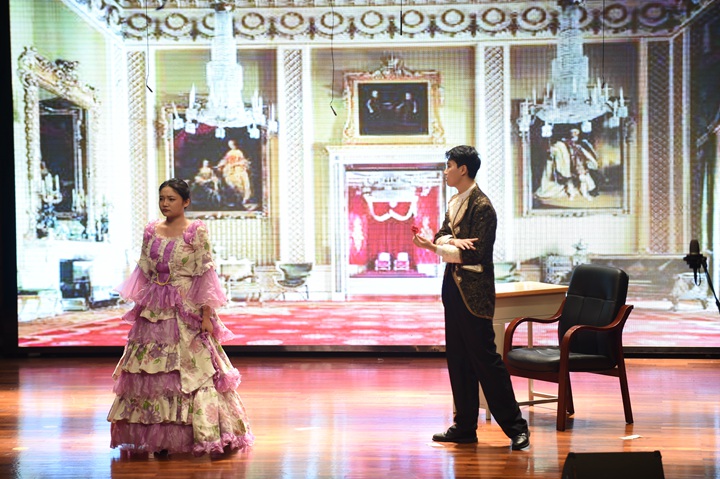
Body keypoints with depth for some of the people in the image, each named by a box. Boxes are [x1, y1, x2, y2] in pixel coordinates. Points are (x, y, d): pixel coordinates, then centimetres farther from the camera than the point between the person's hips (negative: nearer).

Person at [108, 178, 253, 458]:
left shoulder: (197, 231, -5)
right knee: (152, 371, 5)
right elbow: (143, 273, 13)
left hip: (187, 312, -5)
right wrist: (140, 309, 9)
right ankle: (158, 439, 14)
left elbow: (205, 275, -8)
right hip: (154, 312, 5)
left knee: (192, 370, -5)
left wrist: (206, 315, -13)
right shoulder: (151, 230, 9)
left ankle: (206, 435, 5)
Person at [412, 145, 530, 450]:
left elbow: (474, 254, -20)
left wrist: (437, 247, -15)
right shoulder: (455, 201, 14)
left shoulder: (482, 206, -14)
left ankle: (515, 427, 4)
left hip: (473, 292, -9)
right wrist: (453, 242, -14)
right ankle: (465, 427, 21)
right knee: (458, 359, 12)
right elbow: (442, 236, 7)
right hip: (453, 287, 9)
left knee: (484, 358, -6)